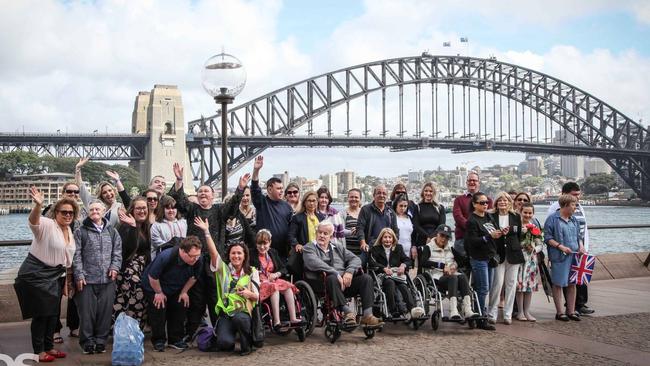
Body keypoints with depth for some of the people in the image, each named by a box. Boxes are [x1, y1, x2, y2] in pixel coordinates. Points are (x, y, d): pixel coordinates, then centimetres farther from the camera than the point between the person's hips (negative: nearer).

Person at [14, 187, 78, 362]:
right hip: (35, 275, -8)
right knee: (41, 313, -2)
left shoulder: (70, 233, 8)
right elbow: (33, 221, -40)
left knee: (53, 313, 13)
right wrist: (38, 205, -60)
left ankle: (49, 347, 27)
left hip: (54, 277, 8)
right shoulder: (47, 225, -15)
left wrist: (66, 282, 17)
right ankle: (39, 350, 11)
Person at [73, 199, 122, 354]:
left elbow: (117, 252, 12)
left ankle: (101, 340, 15)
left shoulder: (112, 231, 13)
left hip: (107, 279, 2)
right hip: (87, 278, -2)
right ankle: (87, 342, 12)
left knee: (105, 311, 4)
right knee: (87, 312, 0)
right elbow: (76, 255, -1)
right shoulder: (81, 232, 3)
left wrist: (114, 267, -3)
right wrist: (79, 275, -8)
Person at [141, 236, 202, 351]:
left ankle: (175, 339, 13)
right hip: (153, 286, -5)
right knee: (159, 310, -10)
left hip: (175, 290, 5)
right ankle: (158, 341, 6)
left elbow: (193, 277, -4)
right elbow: (152, 276, -27)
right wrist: (159, 293, -17)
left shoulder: (197, 260, -25)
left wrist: (184, 292, -4)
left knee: (180, 308, 0)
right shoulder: (166, 256, -40)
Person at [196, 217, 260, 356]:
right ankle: (229, 340, 13)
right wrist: (206, 231, -15)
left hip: (243, 313, 0)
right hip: (225, 313, 1)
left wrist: (248, 293, -19)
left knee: (239, 318, -38)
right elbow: (213, 252, -6)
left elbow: (256, 297, 4)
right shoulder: (223, 269, 9)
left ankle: (247, 345, -9)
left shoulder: (252, 272, 7)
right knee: (224, 343, -26)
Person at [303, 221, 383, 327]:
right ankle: (347, 311, -40)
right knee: (332, 278, -37)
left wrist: (350, 271, -8)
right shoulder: (309, 248, 10)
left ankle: (367, 315, -27)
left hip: (345, 282, 5)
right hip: (322, 283, -5)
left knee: (366, 278, -17)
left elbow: (355, 259, 15)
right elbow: (314, 263, -11)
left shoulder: (338, 248, 26)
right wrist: (336, 274, -20)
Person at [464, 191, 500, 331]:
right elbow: (472, 241, -18)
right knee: (482, 289, -6)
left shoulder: (488, 217, 13)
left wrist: (499, 233, 3)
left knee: (484, 289, 10)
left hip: (489, 257, 8)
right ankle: (481, 320, 0)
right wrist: (489, 236, -25)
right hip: (479, 258, -8)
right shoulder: (471, 221, -12)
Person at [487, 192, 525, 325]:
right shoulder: (491, 217, 3)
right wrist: (501, 233, -14)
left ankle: (508, 314, 11)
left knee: (511, 284, 4)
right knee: (498, 283, -9)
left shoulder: (516, 217, 10)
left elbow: (519, 235, 12)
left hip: (513, 254, 3)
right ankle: (492, 313, 1)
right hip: (498, 254, -3)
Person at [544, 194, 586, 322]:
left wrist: (581, 246, 2)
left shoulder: (574, 220, 15)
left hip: (574, 256, 6)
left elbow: (578, 236, 21)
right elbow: (547, 238, -9)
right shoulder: (553, 219, -7)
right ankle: (559, 312, 8)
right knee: (558, 284, 1)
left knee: (572, 284, 9)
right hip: (559, 257, -6)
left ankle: (571, 311, 18)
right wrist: (561, 247, -18)